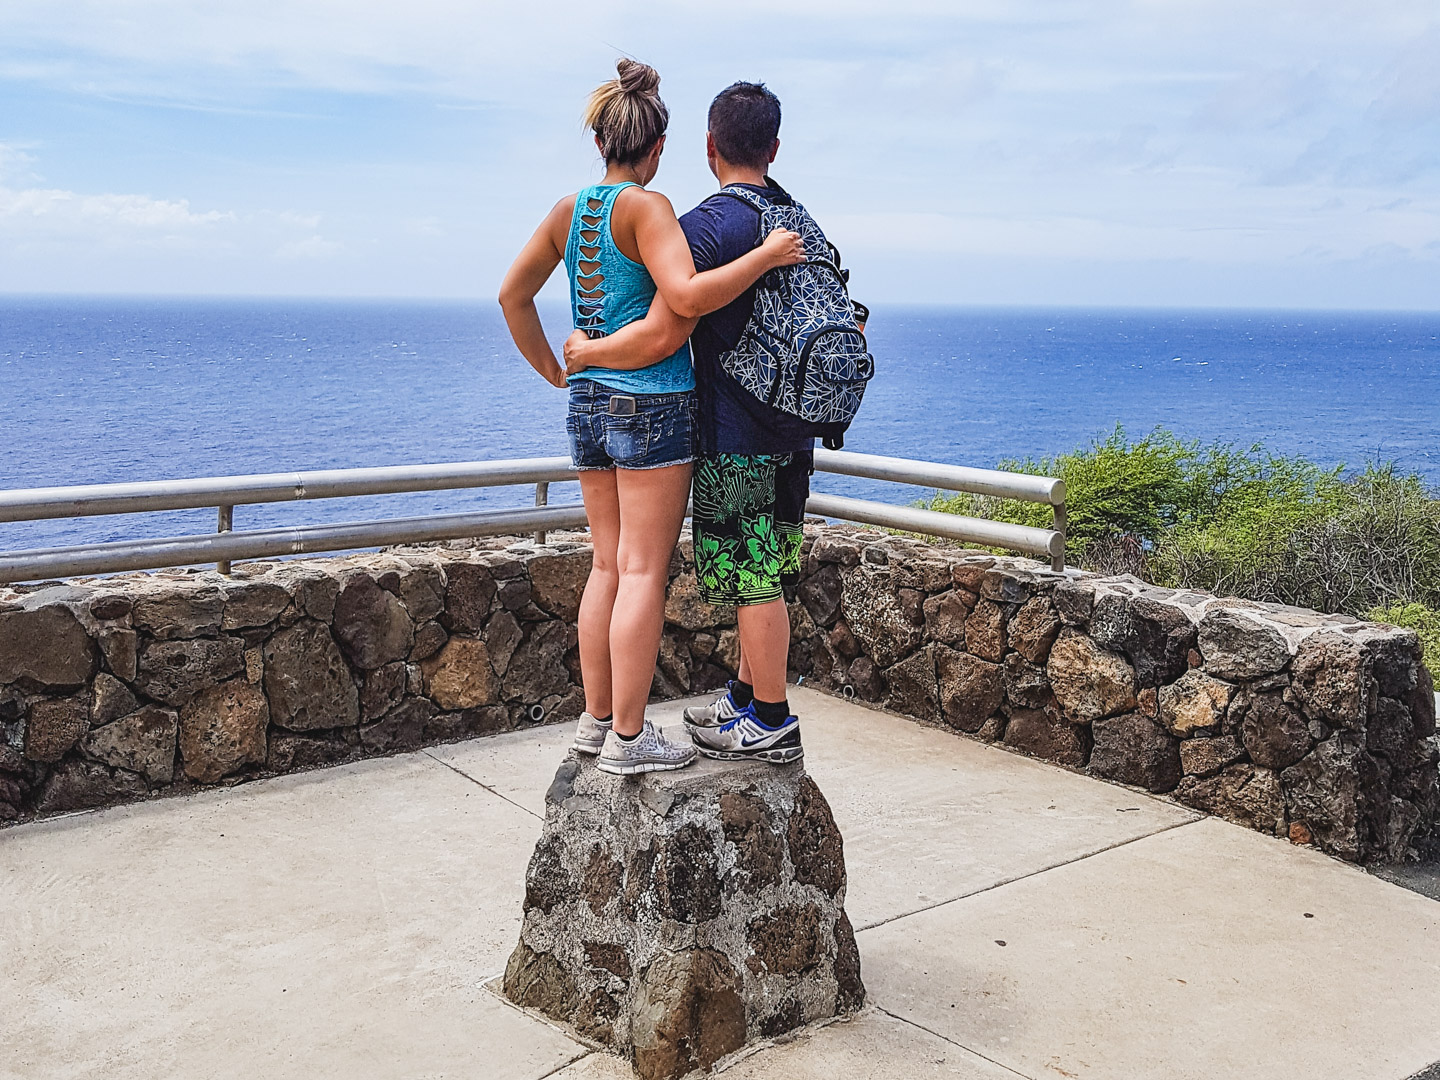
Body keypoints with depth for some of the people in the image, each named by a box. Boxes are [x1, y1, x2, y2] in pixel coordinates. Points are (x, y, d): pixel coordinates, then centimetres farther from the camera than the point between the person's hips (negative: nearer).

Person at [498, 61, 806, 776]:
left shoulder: (569, 210, 9)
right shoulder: (645, 207, -12)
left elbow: (513, 295, 16)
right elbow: (687, 296, -26)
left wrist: (555, 374, 21)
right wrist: (766, 255, -16)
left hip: (588, 403, 8)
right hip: (652, 403, -7)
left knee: (609, 566, 14)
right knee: (644, 571, -2)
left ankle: (597, 719, 21)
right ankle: (628, 737, 2)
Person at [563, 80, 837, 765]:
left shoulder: (705, 227, -15)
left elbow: (662, 335, -21)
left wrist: (586, 353, -5)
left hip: (736, 433, -8)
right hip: (792, 427, 8)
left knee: (754, 579, -1)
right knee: (763, 573, 16)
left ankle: (771, 726, 7)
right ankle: (745, 697, 28)